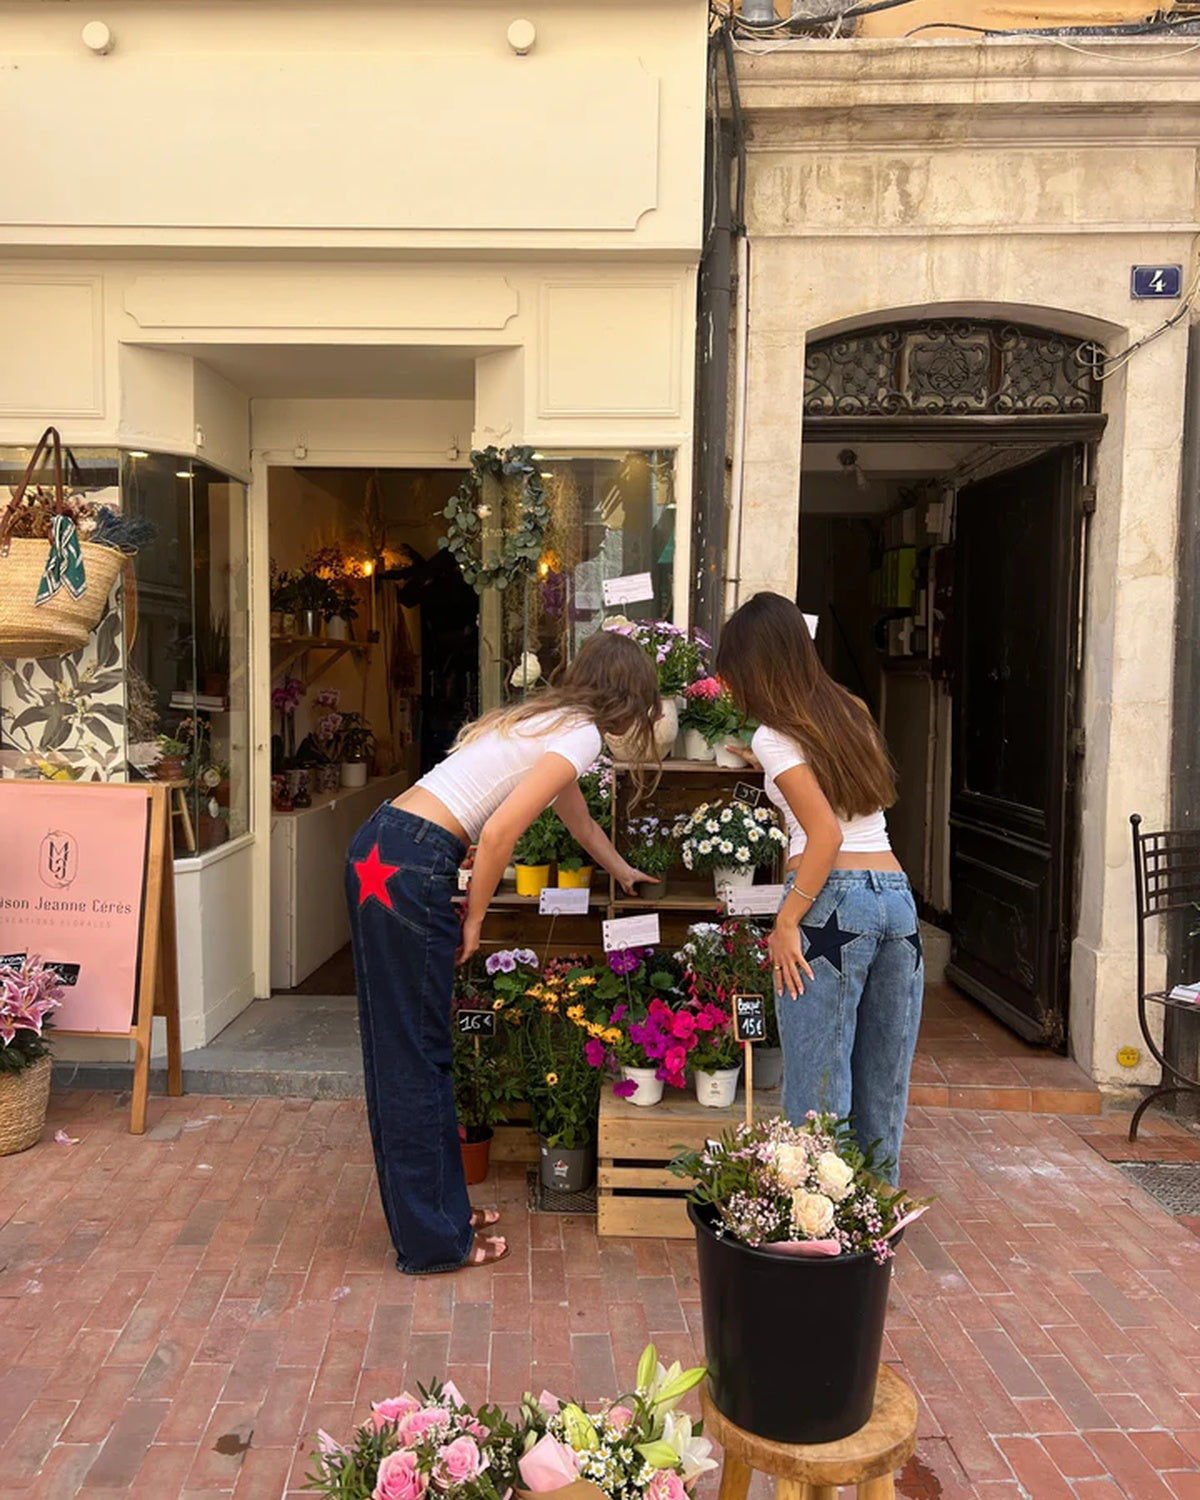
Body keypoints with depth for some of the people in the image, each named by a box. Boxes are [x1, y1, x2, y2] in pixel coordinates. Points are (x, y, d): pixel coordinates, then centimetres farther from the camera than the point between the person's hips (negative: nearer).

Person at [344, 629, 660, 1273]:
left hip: (377, 849, 10)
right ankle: (433, 1240, 14)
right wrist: (473, 918, -3)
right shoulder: (581, 736, -6)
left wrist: (623, 871, 56)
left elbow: (578, 818, 40)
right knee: (416, 1057, 1)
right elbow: (498, 832, -17)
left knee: (406, 1050, 17)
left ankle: (436, 1208, 31)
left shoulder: (547, 720, 22)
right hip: (411, 870, -9)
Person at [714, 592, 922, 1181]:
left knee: (818, 1093, -1)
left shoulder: (775, 735, -3)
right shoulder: (851, 713, 17)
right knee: (881, 1090, 14)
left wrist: (786, 923, -11)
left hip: (832, 901, -7)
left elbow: (826, 834, -13)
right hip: (897, 896, 7)